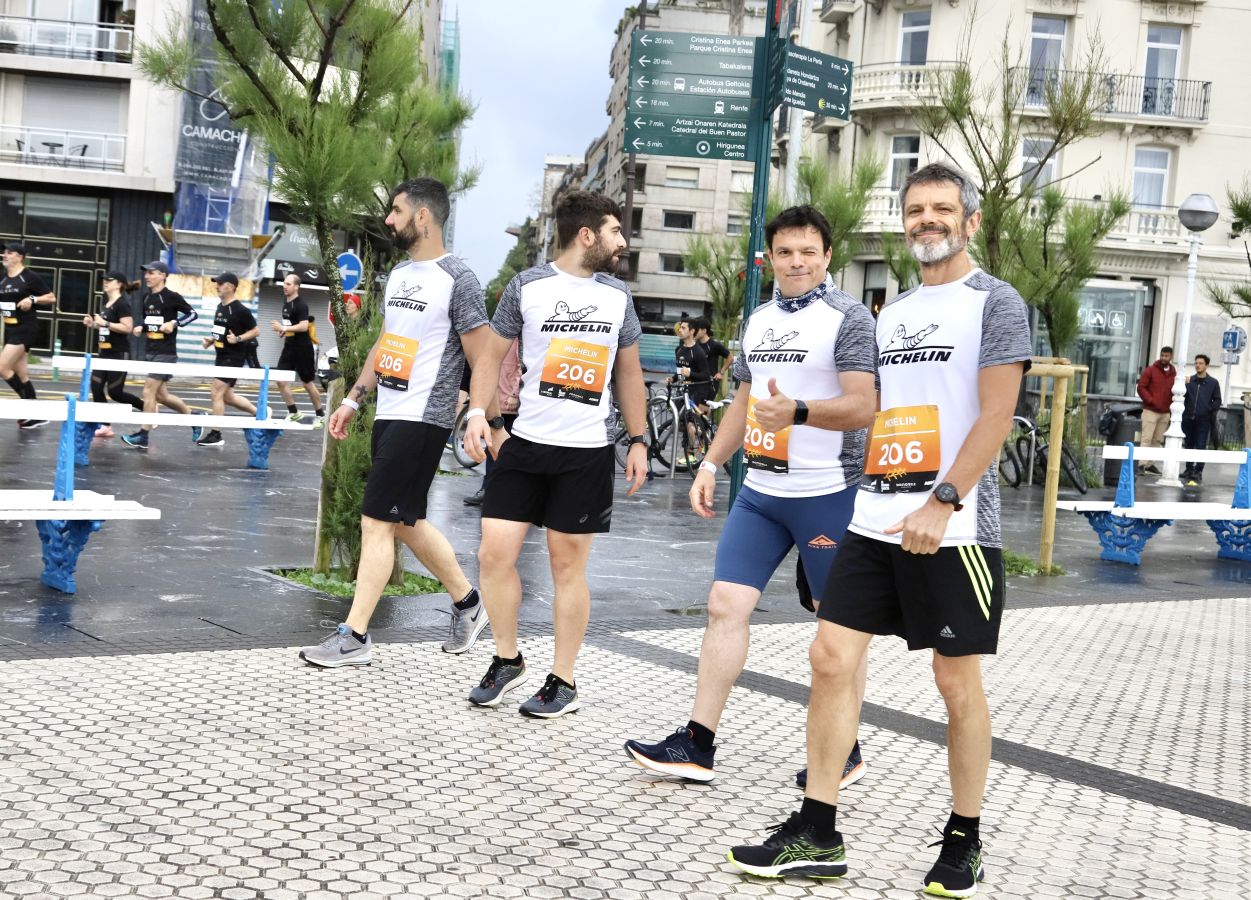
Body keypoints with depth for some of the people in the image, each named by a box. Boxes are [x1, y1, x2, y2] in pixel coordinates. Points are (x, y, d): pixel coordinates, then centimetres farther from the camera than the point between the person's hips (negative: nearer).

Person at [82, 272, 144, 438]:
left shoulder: (121, 305, -13)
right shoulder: (106, 304, 14)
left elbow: (127, 328, -23)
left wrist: (105, 323, -24)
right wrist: (93, 324, 7)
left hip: (119, 355, -9)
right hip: (104, 353, 9)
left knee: (115, 392, -6)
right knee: (96, 388, -1)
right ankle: (105, 426, 5)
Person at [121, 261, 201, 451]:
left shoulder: (172, 297, -10)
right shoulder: (147, 298, 12)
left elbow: (193, 314, -6)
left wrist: (174, 323, -20)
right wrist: (141, 328, 2)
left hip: (165, 353, -8)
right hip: (150, 351, 8)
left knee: (149, 392, -10)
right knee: (161, 395, 11)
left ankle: (143, 437, -4)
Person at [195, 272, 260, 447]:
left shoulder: (240, 310, -15)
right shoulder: (220, 307, 11)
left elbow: (256, 331, -12)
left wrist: (238, 339, -24)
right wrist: (211, 340, 8)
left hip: (234, 358, -9)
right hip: (222, 356, 9)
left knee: (216, 392, -11)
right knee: (227, 396, 14)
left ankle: (216, 435, -3)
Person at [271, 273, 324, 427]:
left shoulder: (301, 305, -16)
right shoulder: (286, 302, 10)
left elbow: (304, 326, -26)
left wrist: (284, 328, -26)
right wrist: (282, 331, 7)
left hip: (302, 348, -8)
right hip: (289, 347, 8)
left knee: (307, 382, 2)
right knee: (280, 379, 0)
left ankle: (320, 414, 16)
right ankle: (293, 412, 9)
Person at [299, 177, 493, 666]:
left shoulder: (458, 279, -12)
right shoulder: (398, 274, 14)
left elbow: (483, 360, -12)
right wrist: (354, 398, 20)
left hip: (422, 419, -9)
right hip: (389, 414, 9)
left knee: (377, 521, -7)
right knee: (407, 521, 14)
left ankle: (355, 636, 0)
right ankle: (467, 603, 30)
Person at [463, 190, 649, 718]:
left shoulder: (618, 297, 8)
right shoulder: (527, 287, 0)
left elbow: (628, 373, 16)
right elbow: (493, 355, 5)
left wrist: (638, 441, 11)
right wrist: (478, 410, -10)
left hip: (588, 452, 1)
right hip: (526, 442, -1)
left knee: (568, 565, 4)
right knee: (495, 554, -3)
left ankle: (563, 682, 15)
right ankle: (507, 660, 19)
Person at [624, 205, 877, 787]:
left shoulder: (848, 317, -7)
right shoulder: (758, 321, 14)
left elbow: (863, 406, -16)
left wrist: (797, 411, -31)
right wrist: (711, 463, 16)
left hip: (826, 494, -6)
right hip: (759, 491, 7)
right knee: (726, 604, 1)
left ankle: (844, 751, 18)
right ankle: (697, 744, 6)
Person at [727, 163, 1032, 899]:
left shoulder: (995, 302, -3)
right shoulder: (893, 313, 18)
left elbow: (996, 417, -12)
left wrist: (942, 504, -22)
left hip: (953, 527, -6)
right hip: (875, 521, 6)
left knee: (958, 681, 2)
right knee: (832, 657, 0)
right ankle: (818, 835, 8)